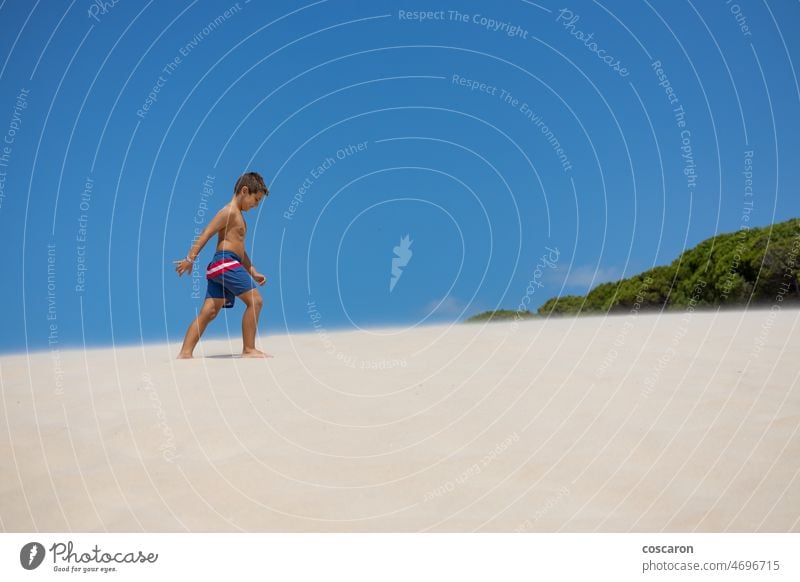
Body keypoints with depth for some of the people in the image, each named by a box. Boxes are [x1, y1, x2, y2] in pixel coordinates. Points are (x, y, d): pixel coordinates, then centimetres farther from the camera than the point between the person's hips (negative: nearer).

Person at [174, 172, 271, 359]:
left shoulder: (237, 216, 26)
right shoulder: (230, 211, -6)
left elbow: (239, 247, 29)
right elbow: (206, 233, -14)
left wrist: (253, 272, 26)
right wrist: (190, 259, -20)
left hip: (220, 267, 10)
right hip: (225, 263, -10)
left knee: (208, 312, 4)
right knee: (255, 300, -8)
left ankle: (185, 352, 1)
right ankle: (249, 349, -5)